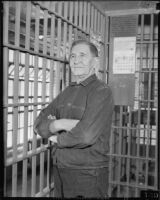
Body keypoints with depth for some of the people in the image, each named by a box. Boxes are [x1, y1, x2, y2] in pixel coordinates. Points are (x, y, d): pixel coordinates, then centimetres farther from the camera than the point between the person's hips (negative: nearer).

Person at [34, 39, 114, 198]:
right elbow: (39, 124, 1)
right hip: (59, 171, 6)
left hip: (88, 175, -6)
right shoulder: (66, 93, 9)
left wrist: (58, 139, -8)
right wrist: (61, 124, -19)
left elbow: (86, 135, -26)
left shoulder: (101, 91, -14)